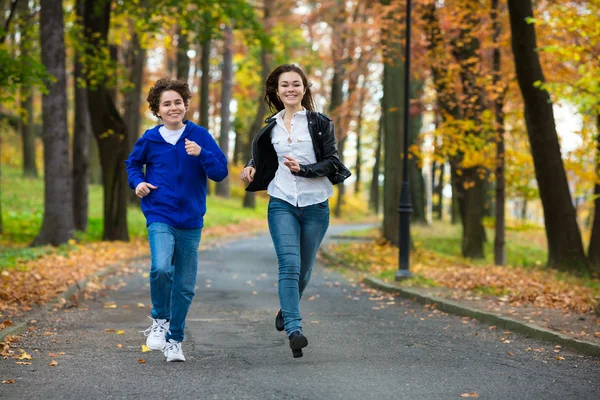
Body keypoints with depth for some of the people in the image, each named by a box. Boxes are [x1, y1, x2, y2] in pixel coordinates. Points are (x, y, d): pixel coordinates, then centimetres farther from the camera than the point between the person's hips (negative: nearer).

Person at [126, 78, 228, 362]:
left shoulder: (199, 136, -1)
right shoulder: (150, 139, 0)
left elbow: (221, 172, -5)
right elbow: (132, 164, 19)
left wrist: (201, 154, -21)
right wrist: (137, 182, -1)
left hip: (191, 221, 1)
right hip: (160, 218, -1)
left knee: (185, 286, 6)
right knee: (161, 268, -27)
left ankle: (174, 341, 24)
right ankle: (159, 318, 0)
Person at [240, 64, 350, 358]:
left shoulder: (320, 123, 2)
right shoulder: (271, 127, 11)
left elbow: (331, 162, -5)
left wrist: (302, 169, -19)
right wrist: (252, 168, 5)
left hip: (315, 205, 0)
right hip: (282, 204, 1)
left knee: (304, 268, 9)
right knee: (289, 264, -18)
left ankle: (286, 310, 37)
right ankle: (294, 329, -24)